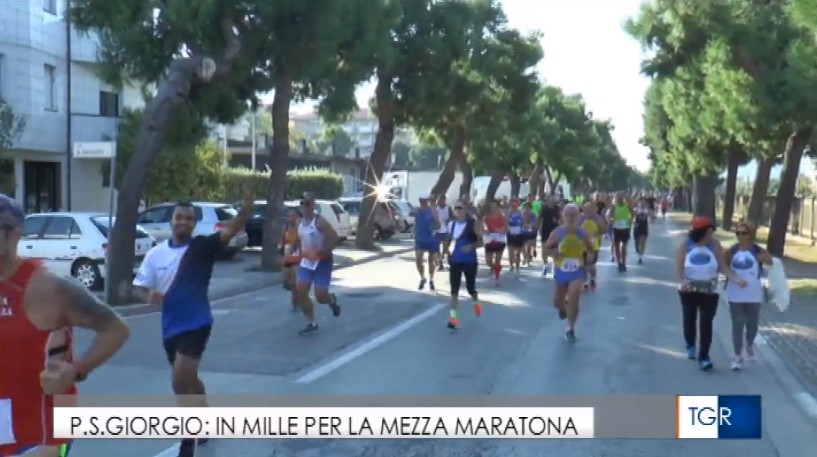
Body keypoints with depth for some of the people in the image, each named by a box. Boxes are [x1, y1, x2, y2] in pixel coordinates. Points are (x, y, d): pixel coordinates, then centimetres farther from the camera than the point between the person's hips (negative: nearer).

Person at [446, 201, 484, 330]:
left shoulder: (474, 224, -11)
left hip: (470, 261, -4)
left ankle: (476, 302, 43)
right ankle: (453, 317, -5)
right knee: (454, 289, -4)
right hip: (455, 260, 4)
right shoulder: (451, 224, 5)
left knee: (470, 288, 9)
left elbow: (480, 242, -13)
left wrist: (471, 247, -31)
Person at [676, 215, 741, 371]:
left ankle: (703, 357, 3)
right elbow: (680, 268, -10)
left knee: (706, 324, -3)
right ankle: (690, 346, 41)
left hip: (710, 292, 0)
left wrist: (735, 279, -23)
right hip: (689, 291, 1)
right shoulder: (686, 246, -11)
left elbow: (722, 267, -9)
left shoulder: (715, 245, -9)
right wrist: (682, 282, -29)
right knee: (689, 319, 15)